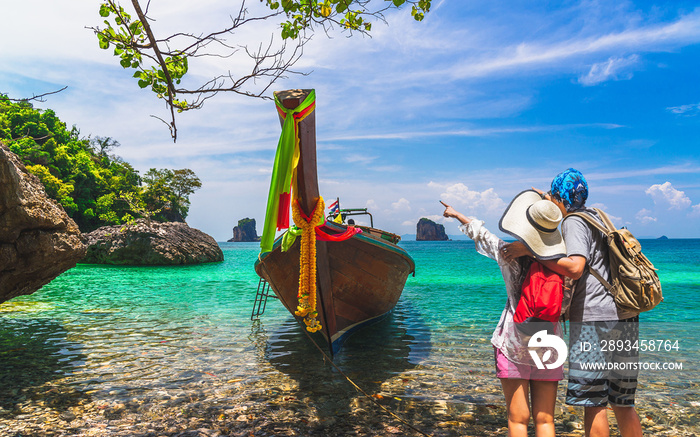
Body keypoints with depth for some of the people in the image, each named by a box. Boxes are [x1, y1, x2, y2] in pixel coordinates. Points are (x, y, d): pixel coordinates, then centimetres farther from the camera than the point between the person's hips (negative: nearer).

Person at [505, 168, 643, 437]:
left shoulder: (574, 222, -7)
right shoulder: (596, 217, 19)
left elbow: (574, 268, -22)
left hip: (594, 319, -9)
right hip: (625, 317, 9)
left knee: (593, 402, -1)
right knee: (622, 403, 15)